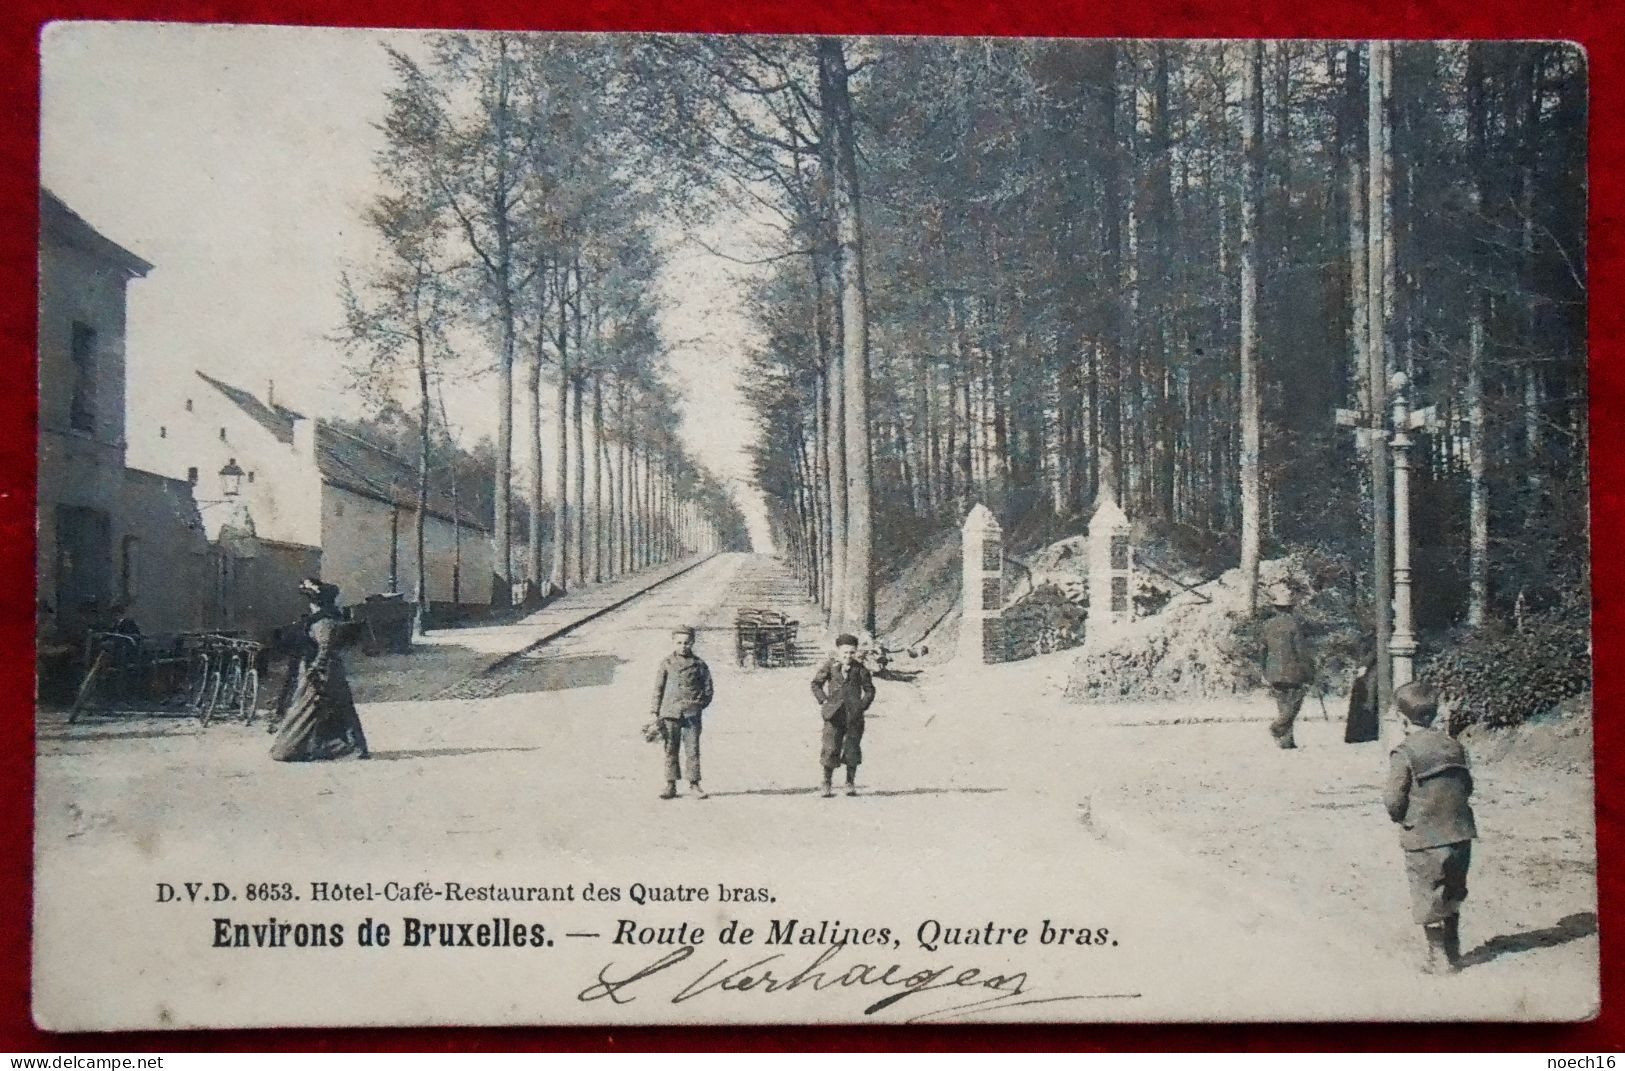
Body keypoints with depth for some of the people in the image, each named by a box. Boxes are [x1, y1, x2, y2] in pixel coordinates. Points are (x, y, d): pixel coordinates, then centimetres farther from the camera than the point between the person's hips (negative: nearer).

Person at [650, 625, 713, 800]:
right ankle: (671, 785, 8)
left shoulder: (699, 664, 6)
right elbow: (658, 689, 9)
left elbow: (708, 689, 12)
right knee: (671, 750, 3)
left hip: (691, 713, -1)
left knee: (692, 749, -3)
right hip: (670, 712, 1)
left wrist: (699, 705, 3)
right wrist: (656, 712, 4)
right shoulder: (666, 663, 7)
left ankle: (694, 784, 4)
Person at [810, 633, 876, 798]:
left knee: (852, 749, 4)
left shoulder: (860, 669, 4)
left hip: (854, 715, 1)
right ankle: (827, 783, 6)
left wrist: (863, 705, 0)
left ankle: (851, 783, 15)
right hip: (834, 714, -1)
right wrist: (824, 701, -2)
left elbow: (869, 689, 12)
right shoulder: (829, 665, 3)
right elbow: (816, 684, 9)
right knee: (831, 748, -4)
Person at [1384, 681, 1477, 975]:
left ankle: (1440, 959, 12)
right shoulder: (1452, 745, 4)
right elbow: (1467, 786, 11)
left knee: (1428, 898, 7)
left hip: (1424, 838, -6)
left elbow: (1394, 800, -14)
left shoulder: (1404, 753, -14)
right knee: (1452, 896, 20)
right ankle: (1453, 951, 30)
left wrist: (1399, 816, 7)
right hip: (1459, 833, 6)